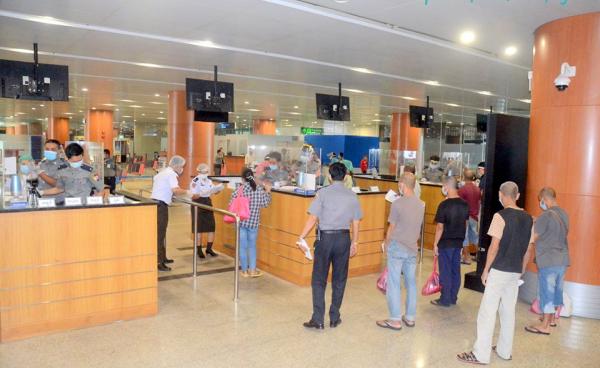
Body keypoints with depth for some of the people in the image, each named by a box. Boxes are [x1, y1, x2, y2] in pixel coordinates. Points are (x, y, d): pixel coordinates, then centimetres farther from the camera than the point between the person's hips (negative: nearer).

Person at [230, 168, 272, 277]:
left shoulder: (240, 189, -9)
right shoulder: (260, 189, -3)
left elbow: (231, 204, -7)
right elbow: (265, 204, 5)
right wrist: (268, 191, 16)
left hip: (241, 221, -2)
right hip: (254, 222, 2)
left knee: (242, 246, 9)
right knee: (252, 246, 16)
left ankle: (245, 270, 16)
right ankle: (252, 270, 16)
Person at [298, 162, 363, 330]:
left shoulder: (323, 193, -6)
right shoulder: (352, 196, 2)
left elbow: (313, 218, -12)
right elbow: (355, 223, 4)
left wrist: (301, 237, -5)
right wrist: (354, 243, 15)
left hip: (325, 237, -3)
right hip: (343, 238, 3)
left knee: (319, 280, 6)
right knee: (339, 280, 13)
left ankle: (318, 319, 7)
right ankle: (334, 318, 22)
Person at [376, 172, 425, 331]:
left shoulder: (397, 203, -15)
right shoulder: (421, 204, 2)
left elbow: (391, 228, -8)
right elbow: (418, 227, 9)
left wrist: (387, 245, 6)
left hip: (397, 247, -6)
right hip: (412, 248, 6)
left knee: (394, 283, 1)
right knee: (411, 282, 13)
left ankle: (395, 320, 6)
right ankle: (410, 317, 23)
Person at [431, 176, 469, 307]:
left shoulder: (444, 205, -18)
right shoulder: (464, 204, 2)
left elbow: (440, 227, -16)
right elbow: (465, 223, 10)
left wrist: (435, 244, -8)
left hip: (445, 243, -6)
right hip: (459, 242, 6)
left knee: (445, 271, 2)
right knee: (455, 270, 14)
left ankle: (445, 300, 10)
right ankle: (453, 298, 23)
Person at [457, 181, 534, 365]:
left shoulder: (501, 216, -13)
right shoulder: (528, 219, 7)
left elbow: (494, 246, -15)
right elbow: (528, 250, 11)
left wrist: (486, 270, -7)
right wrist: (521, 270, 21)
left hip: (499, 270, -7)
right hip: (516, 272, 7)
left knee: (487, 311, -2)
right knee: (508, 311, 16)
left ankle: (481, 355, 1)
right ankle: (505, 351, 26)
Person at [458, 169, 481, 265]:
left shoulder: (462, 189, -16)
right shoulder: (477, 189, 3)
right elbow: (479, 202, 12)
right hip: (474, 216, 6)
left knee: (464, 237, 2)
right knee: (475, 235, 17)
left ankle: (466, 257, 6)